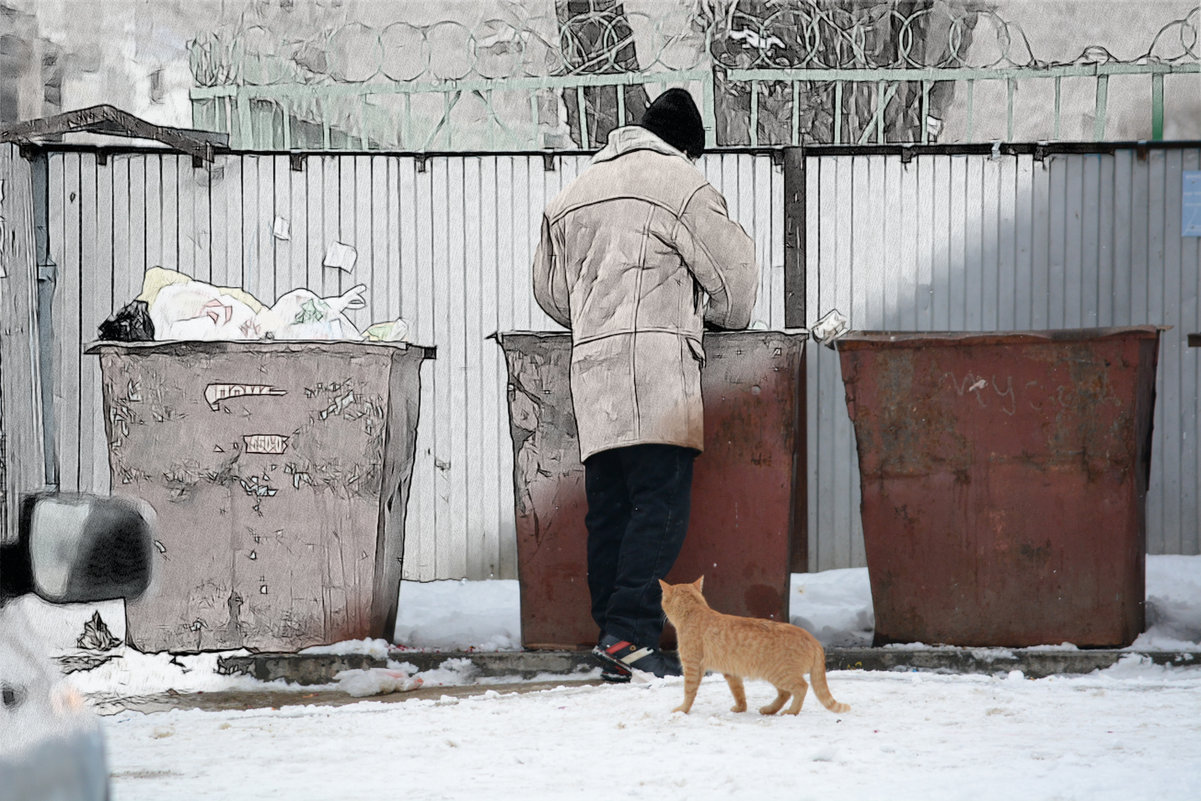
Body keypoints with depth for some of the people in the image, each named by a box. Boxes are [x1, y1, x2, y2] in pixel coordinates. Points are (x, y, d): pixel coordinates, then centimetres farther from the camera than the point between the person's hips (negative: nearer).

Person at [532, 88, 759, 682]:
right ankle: (629, 634, -20)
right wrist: (724, 317, 26)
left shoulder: (572, 197, 23)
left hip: (590, 366, 7)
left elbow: (550, 290, 29)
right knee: (660, 503, -10)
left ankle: (611, 634, 4)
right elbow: (733, 267, 6)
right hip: (657, 361, -7)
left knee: (609, 508, 6)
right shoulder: (677, 182, 3)